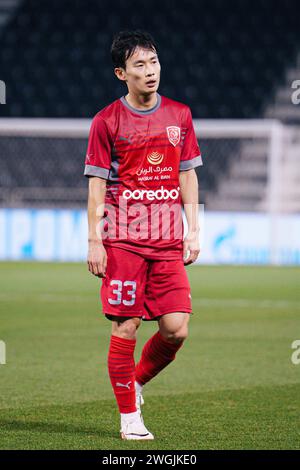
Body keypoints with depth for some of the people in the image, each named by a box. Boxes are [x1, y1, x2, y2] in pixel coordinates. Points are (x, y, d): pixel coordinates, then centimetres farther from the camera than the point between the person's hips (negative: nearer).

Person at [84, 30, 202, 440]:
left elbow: (188, 176, 13)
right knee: (126, 327, -3)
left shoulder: (179, 115, 9)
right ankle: (129, 416, 7)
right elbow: (97, 184, 0)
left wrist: (193, 231, 7)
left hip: (168, 243, 3)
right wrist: (94, 241, -5)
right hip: (123, 240, -3)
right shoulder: (107, 122, -1)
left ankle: (137, 381, 21)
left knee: (176, 329, -5)